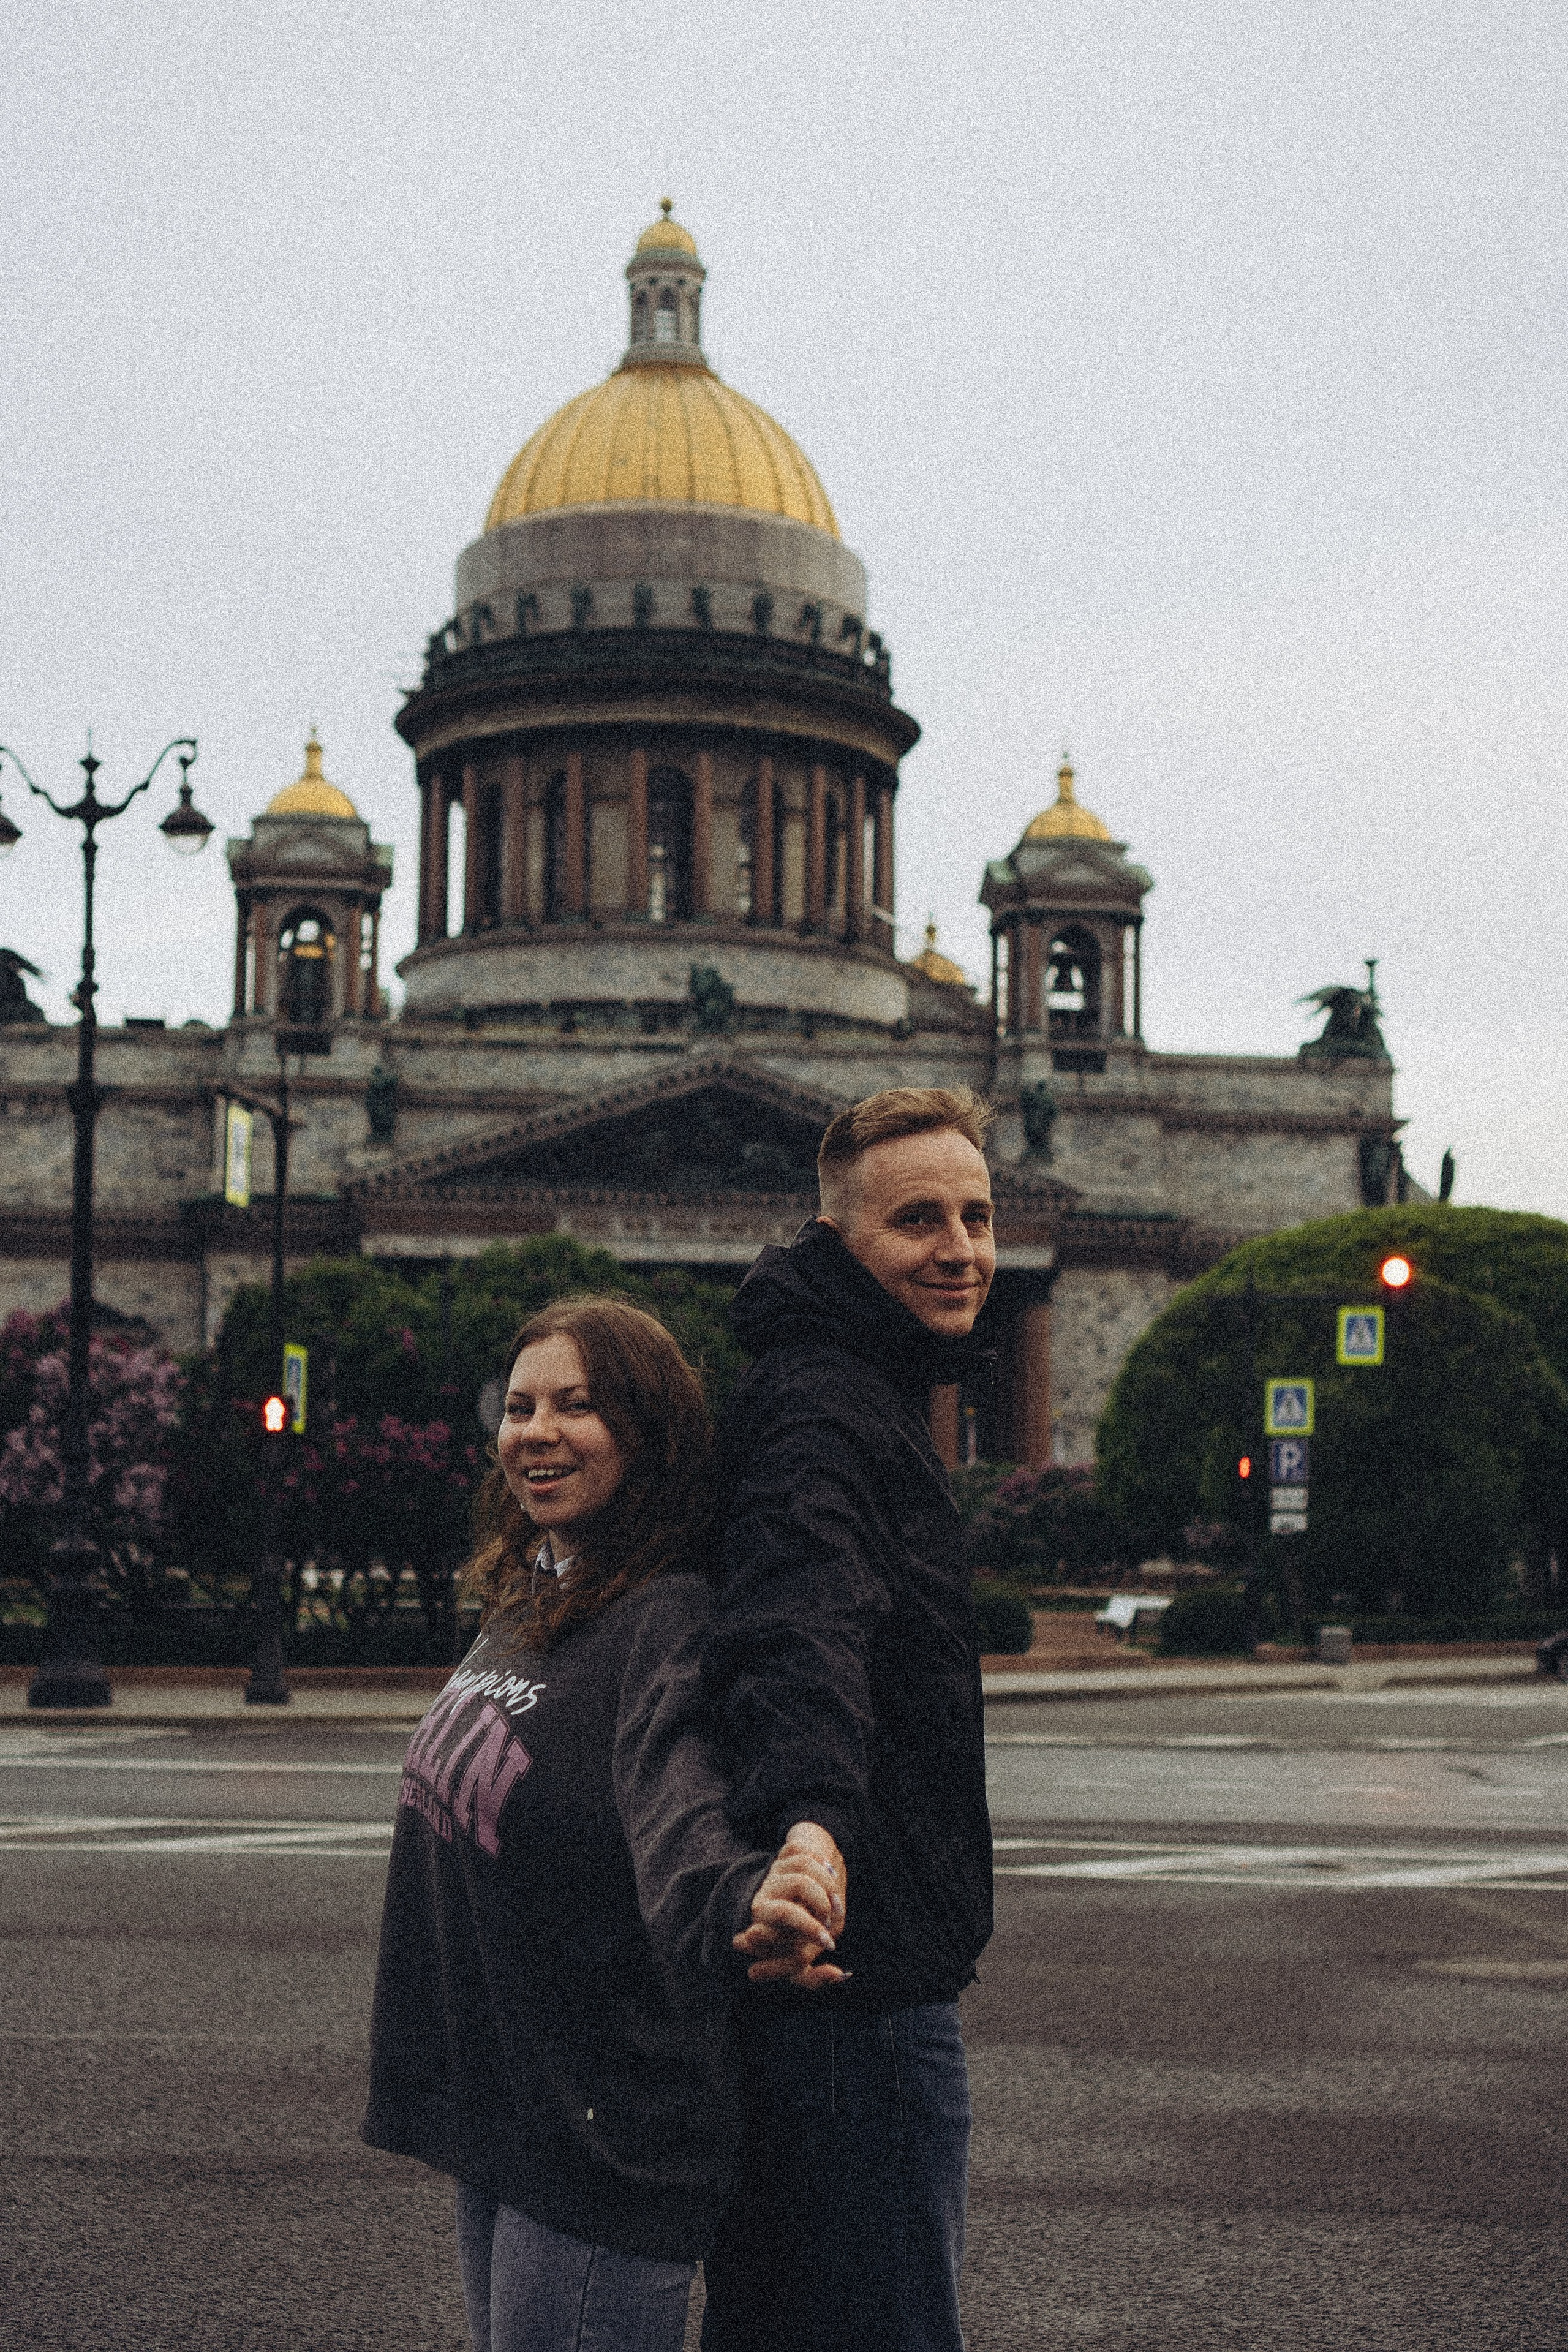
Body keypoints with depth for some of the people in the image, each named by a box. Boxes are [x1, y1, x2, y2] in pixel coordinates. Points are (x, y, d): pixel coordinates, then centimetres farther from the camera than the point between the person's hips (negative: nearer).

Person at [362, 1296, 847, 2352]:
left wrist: (746, 1898, -58)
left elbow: (677, 1798, -38)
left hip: (602, 2135, -9)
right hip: (493, 2107, 9)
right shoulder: (520, 1610, 9)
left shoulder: (671, 1619, -19)